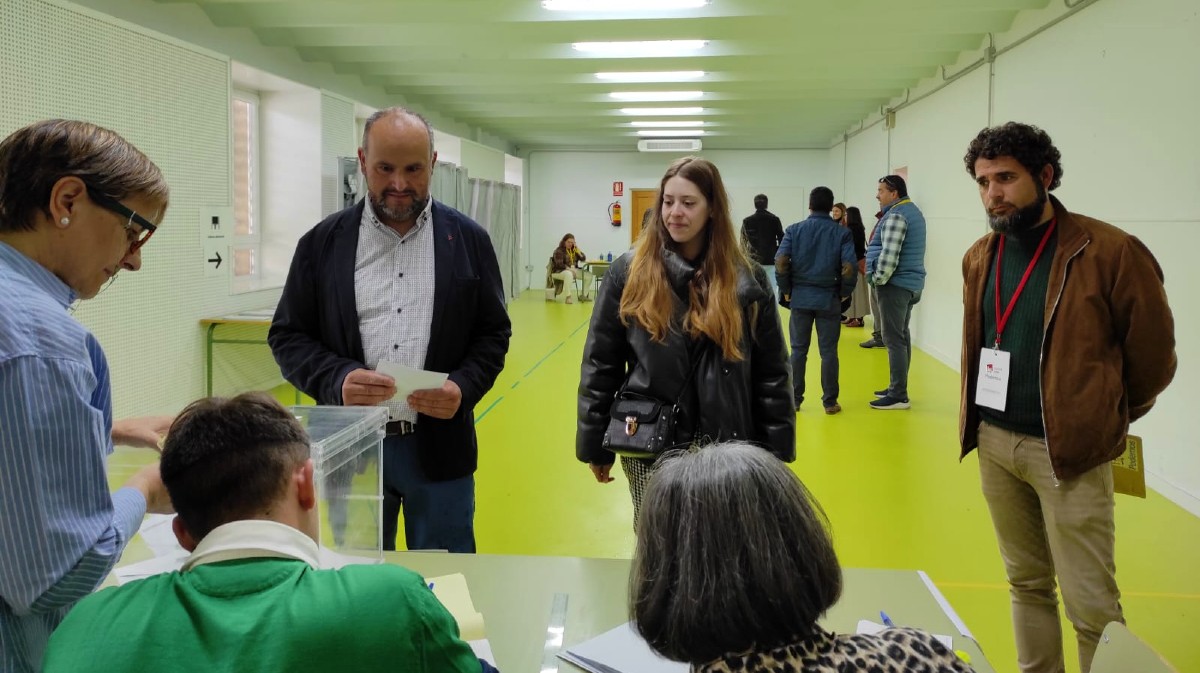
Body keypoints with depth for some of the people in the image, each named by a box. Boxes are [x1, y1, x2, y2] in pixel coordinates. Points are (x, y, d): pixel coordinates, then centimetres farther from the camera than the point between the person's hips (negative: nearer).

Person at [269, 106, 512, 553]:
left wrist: (463, 388, -13)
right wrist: (337, 380, -15)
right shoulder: (323, 242, 2)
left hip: (440, 445, 0)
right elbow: (288, 335, 4)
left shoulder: (468, 240, 2)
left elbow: (493, 332, 6)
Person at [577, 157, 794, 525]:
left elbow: (771, 373, 2)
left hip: (726, 449, 1)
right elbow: (600, 365, 1)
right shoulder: (629, 271, -2)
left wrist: (774, 452, 0)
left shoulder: (746, 278, -1)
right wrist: (596, 447, 1)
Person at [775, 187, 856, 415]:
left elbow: (780, 263, -9)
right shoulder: (842, 233, -2)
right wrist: (844, 293, 3)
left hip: (800, 297, 1)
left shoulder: (794, 230, 0)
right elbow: (848, 268, -12)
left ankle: (794, 399, 14)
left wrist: (786, 290, 3)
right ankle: (830, 401, 9)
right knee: (828, 352, 5)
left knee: (798, 350, 9)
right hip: (828, 299, -1)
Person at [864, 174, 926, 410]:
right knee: (902, 336, 15)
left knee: (894, 339, -8)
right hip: (911, 283, 11)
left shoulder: (896, 215, -16)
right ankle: (897, 388, 22)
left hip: (895, 284, -11)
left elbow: (889, 254, -24)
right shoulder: (913, 211, 17)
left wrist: (878, 279, -13)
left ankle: (898, 395, -7)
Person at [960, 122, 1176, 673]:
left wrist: (1103, 421, 8)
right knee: (1026, 584, 17)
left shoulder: (1110, 252, -13)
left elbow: (1152, 353, -4)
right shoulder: (980, 257, 5)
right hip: (994, 443, 5)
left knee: (1092, 608, 1)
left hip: (1068, 451, -5)